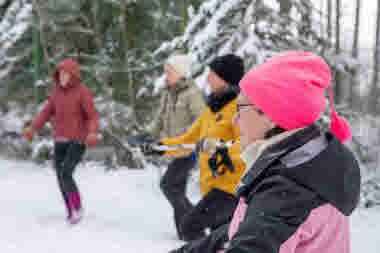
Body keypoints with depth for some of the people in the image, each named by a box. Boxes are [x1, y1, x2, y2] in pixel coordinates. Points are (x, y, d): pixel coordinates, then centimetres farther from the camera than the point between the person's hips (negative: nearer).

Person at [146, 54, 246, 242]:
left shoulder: (239, 105, -11)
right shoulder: (211, 108, 15)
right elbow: (191, 139, 23)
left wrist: (228, 154, -42)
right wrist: (163, 145, 15)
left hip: (231, 185, -9)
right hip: (212, 185, 9)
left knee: (190, 224, -17)